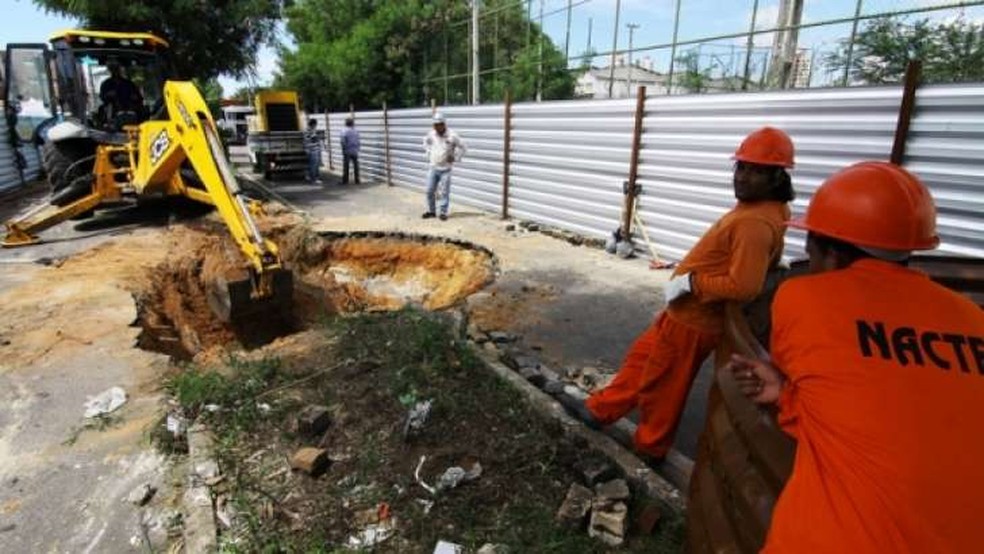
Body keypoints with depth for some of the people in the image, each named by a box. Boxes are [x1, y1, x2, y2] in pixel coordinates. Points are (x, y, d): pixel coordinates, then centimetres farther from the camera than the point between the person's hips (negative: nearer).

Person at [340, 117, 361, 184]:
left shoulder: (344, 131, -10)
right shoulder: (355, 131, 2)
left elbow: (343, 141, -15)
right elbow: (358, 142, 2)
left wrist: (343, 149, -3)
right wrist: (357, 148, 11)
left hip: (347, 151, -3)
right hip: (355, 151, 3)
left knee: (346, 166, 3)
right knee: (356, 166, 8)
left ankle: (345, 181, 5)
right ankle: (357, 180, 10)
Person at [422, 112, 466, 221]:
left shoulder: (452, 135, -12)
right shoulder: (431, 134, 0)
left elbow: (462, 147, -4)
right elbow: (426, 142, 22)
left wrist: (454, 158, -7)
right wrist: (429, 153, 12)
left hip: (445, 169, -4)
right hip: (433, 168, 4)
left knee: (444, 192, 0)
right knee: (430, 190, 7)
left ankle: (443, 212, 12)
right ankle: (431, 211, 22)